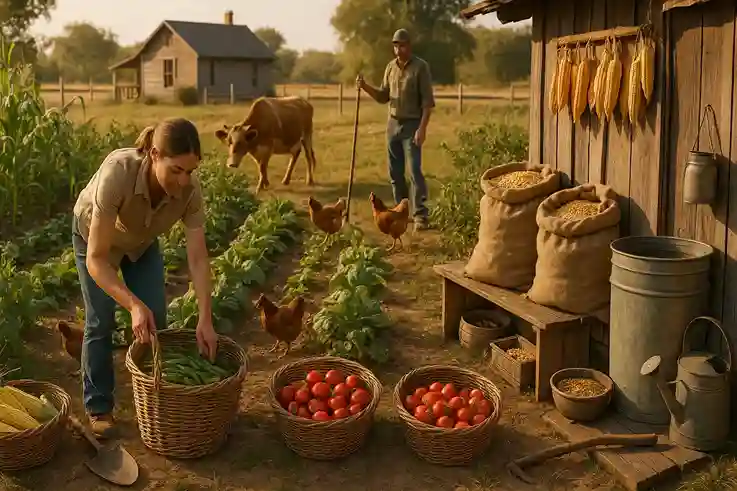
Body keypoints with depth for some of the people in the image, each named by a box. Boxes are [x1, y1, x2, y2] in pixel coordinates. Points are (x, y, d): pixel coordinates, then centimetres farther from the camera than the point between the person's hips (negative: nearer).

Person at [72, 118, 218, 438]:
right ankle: (98, 407, 13)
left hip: (142, 240, 3)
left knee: (156, 319, -2)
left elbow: (198, 258, -28)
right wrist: (133, 304, -49)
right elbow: (96, 259, -40)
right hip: (93, 235, -3)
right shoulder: (117, 173, -45)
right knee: (100, 321, -6)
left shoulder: (190, 189, -34)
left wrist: (205, 319, -34)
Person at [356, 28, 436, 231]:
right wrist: (365, 86, -3)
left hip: (412, 125, -6)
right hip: (393, 124, 6)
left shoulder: (420, 67, -9)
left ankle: (420, 216, -9)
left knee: (415, 170, -11)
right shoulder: (390, 67, 9)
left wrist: (422, 128, -19)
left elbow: (428, 101, -12)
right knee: (395, 172, 9)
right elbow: (383, 97, 13)